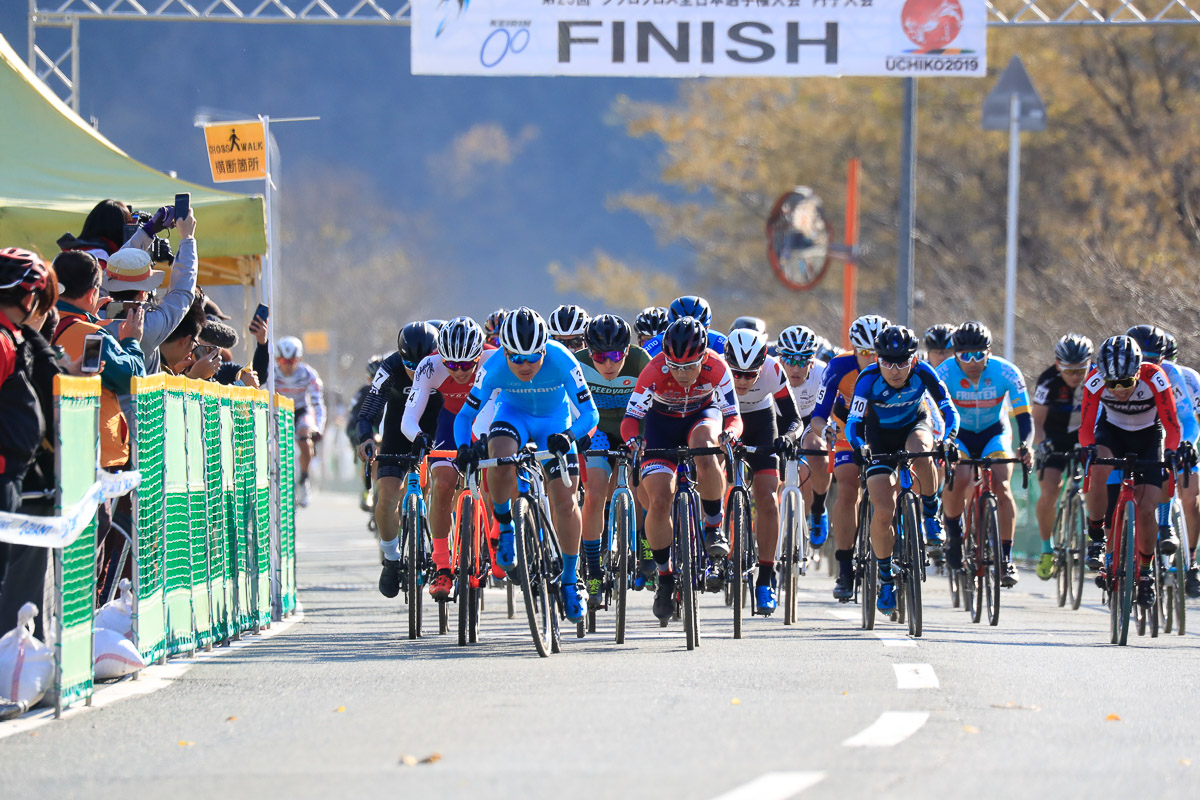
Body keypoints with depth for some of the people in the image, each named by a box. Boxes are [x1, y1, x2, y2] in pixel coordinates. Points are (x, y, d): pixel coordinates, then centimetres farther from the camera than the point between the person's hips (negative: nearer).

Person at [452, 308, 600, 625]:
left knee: (565, 501, -7)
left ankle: (571, 579, 10)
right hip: (513, 413, 0)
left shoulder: (561, 361, -34)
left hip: (554, 420, 0)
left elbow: (589, 413, -32)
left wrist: (569, 435, -52)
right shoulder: (494, 367, -31)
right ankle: (504, 526, -5)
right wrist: (464, 448, -42)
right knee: (500, 462, -32)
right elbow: (466, 414, -23)